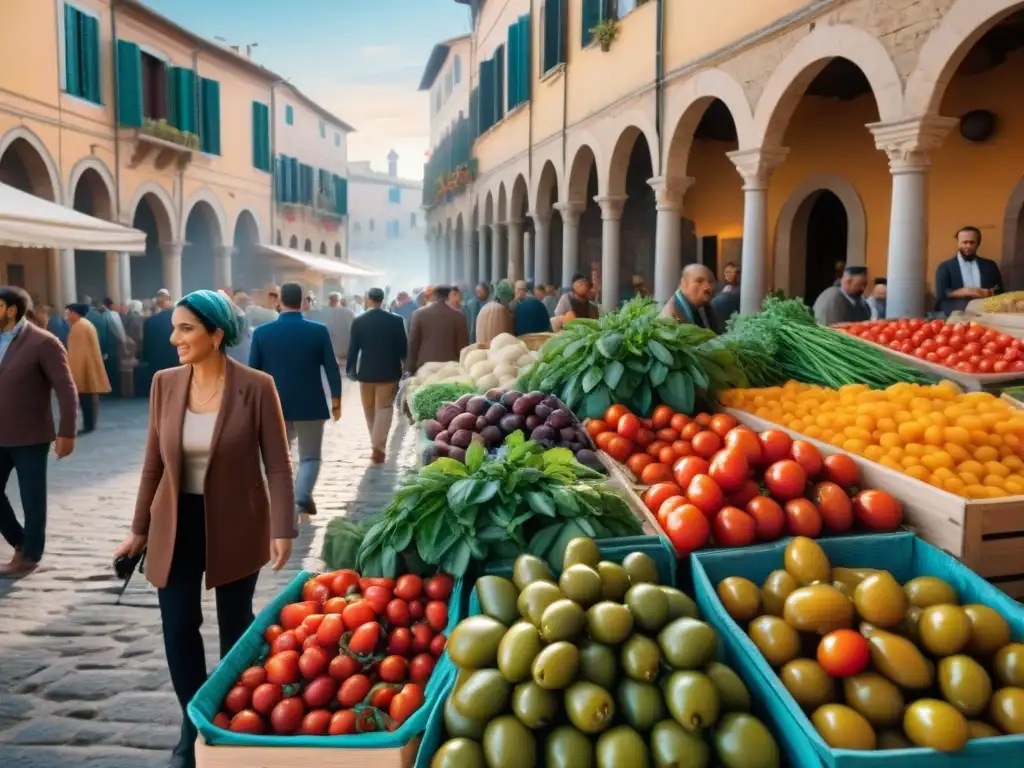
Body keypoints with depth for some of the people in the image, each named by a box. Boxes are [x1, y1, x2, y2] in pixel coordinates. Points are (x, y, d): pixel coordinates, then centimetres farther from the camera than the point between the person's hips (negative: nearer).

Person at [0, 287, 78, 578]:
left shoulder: (43, 342, -13)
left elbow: (66, 389, -14)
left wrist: (66, 433, -17)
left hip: (29, 437, -6)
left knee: (32, 499, 7)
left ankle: (30, 555, 23)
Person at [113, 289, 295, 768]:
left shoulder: (256, 387, -14)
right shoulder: (165, 384, -3)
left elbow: (277, 464, -12)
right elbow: (154, 462, 5)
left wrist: (282, 529, -18)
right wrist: (139, 529, 8)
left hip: (234, 524, -3)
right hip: (177, 523, 3)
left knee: (235, 625, 14)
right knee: (178, 627, 3)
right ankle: (193, 725, 26)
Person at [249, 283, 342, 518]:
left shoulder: (262, 332, -4)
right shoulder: (319, 331, -7)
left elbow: (253, 371, 1)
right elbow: (332, 368, -4)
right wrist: (336, 400, 7)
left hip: (274, 405, 1)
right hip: (310, 404, -1)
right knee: (310, 456, 9)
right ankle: (303, 495, -14)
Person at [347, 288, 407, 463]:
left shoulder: (358, 321, -4)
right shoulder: (396, 320, -5)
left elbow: (353, 348, -2)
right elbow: (403, 346, -2)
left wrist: (350, 370, 8)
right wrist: (405, 366, 14)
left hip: (366, 372, 1)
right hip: (389, 371, -1)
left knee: (370, 410, 16)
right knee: (384, 408, 2)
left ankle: (376, 444, 25)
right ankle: (378, 446, -11)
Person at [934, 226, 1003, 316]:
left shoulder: (990, 265, 19)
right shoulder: (945, 267, 10)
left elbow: (1000, 294, 16)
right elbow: (941, 294, -3)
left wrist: (990, 294, -7)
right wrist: (965, 291, -16)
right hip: (955, 314, -3)